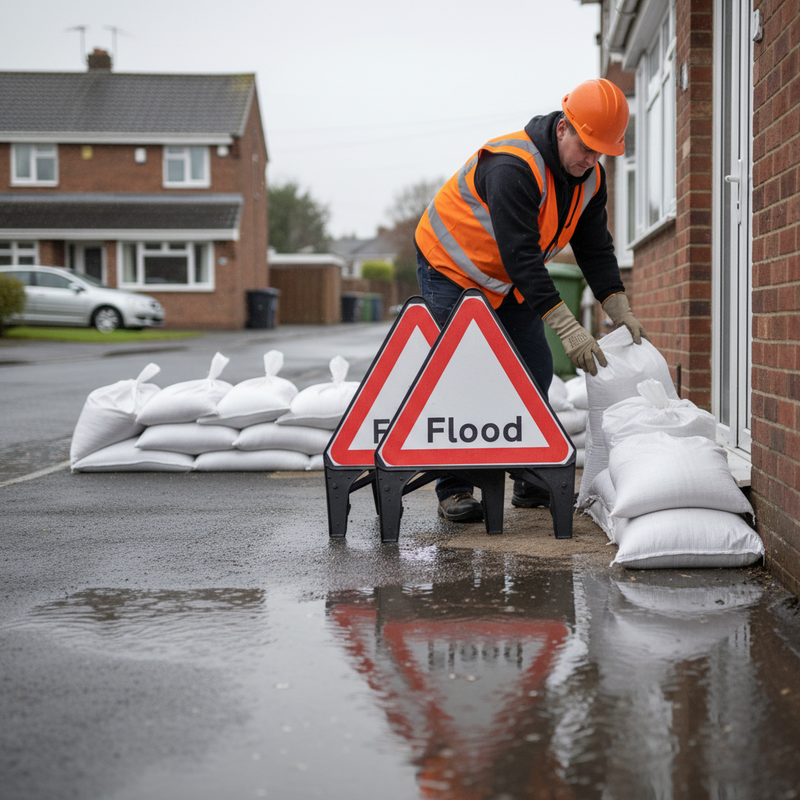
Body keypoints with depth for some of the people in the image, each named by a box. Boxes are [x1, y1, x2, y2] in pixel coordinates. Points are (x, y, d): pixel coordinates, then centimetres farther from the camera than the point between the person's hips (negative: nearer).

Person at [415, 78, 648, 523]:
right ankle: (454, 490, -5)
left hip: (509, 282, 7)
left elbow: (596, 249, -1)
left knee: (536, 371, 2)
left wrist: (621, 310, -14)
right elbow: (521, 256, -39)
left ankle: (532, 482, 12)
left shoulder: (591, 178, -8)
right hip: (451, 268, -7)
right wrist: (568, 328, -42)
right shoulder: (513, 168, -34)